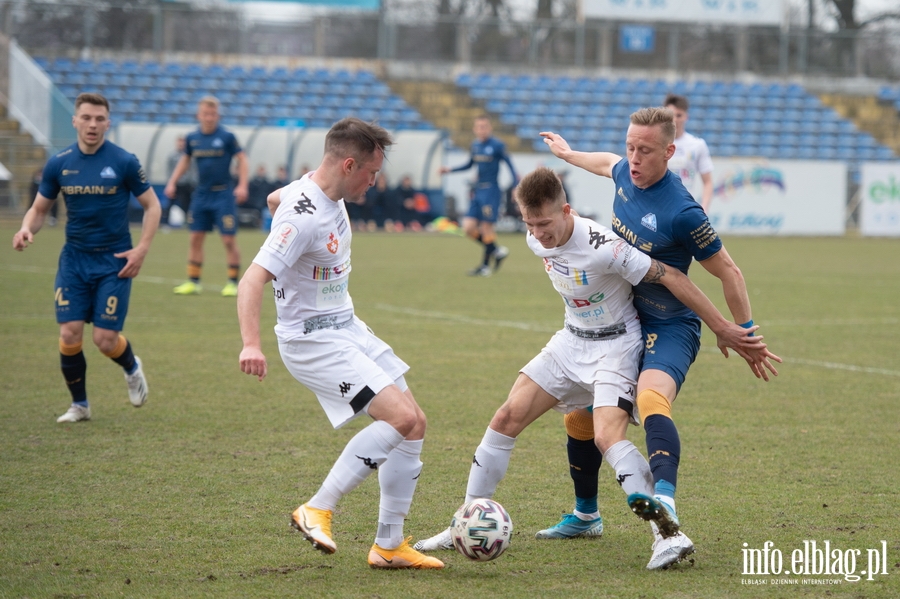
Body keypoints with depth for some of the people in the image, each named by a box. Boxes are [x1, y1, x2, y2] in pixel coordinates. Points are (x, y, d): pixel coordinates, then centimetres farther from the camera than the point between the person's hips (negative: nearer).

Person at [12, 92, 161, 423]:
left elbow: (152, 205, 1)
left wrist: (142, 248, -11)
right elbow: (39, 208, 9)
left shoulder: (123, 162, -8)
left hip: (114, 262, -2)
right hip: (74, 259, 2)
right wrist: (27, 228, -14)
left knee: (105, 340, -6)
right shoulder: (59, 163, -1)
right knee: (69, 334, -7)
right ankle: (79, 405, 14)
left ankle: (132, 368, 30)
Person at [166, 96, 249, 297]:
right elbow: (185, 160, 18)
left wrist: (242, 186, -12)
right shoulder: (192, 138, 4)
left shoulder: (226, 137, -8)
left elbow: (241, 159, -3)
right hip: (201, 195, 4)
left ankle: (233, 282, 7)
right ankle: (193, 282, 12)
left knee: (229, 239, -4)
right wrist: (172, 182, 11)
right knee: (195, 238, 4)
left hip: (223, 194, -4)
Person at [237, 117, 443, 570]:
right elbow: (252, 281, -34)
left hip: (347, 328, 10)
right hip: (314, 341, -10)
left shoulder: (320, 188, 2)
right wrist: (251, 344, -48)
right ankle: (317, 510, -12)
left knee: (413, 425, 6)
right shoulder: (304, 218, -26)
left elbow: (275, 199, 25)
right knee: (401, 418, -21)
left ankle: (389, 545, 13)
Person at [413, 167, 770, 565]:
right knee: (508, 417, -2)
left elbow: (670, 277, -25)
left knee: (608, 436, -28)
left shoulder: (601, 248, -29)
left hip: (616, 345, -7)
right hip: (571, 341, 7)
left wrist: (722, 330, -23)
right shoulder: (537, 241, -7)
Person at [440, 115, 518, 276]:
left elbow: (510, 164, -7)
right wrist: (450, 170, 16)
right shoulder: (475, 145, 11)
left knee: (486, 227, -7)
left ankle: (485, 265, 6)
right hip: (478, 191, 7)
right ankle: (496, 250, 15)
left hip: (491, 191, -7)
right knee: (468, 226, -2)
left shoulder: (497, 145, -8)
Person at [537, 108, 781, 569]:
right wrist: (569, 155, 44)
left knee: (651, 398, -37)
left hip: (669, 328, -8)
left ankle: (665, 514, -60)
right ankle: (584, 514, 38)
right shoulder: (625, 175, -2)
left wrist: (748, 338, -7)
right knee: (580, 417, 13)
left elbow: (728, 273, -13)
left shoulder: (682, 212, -24)